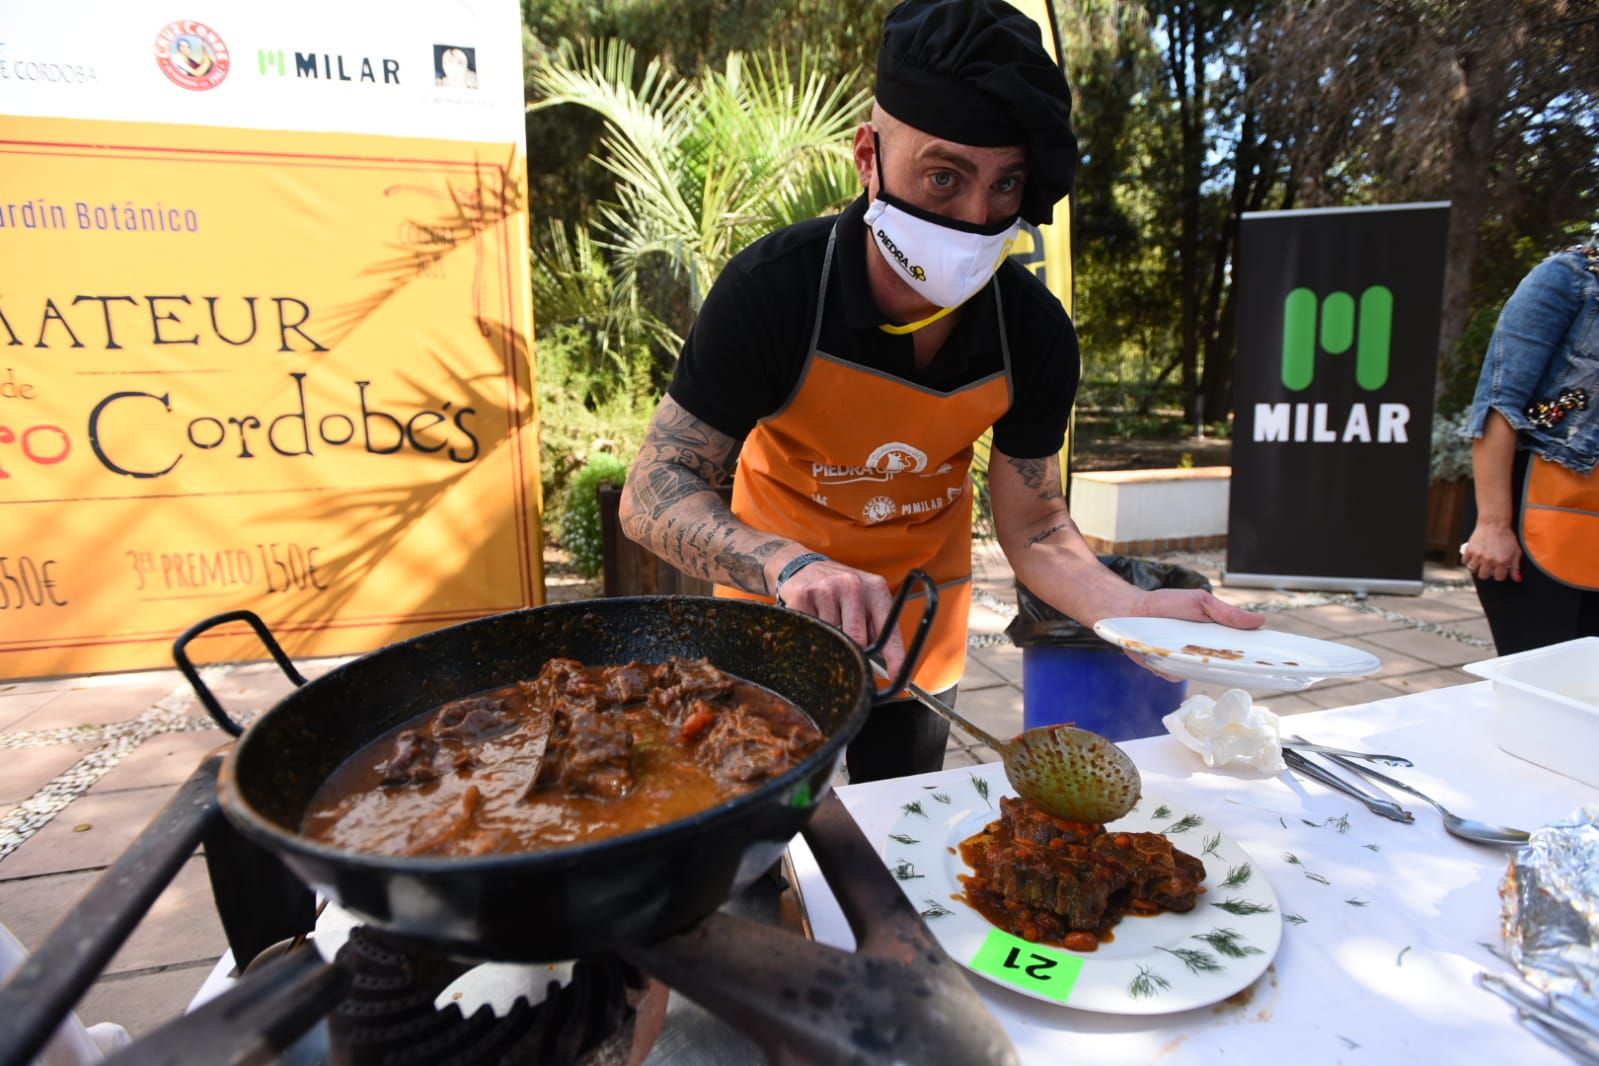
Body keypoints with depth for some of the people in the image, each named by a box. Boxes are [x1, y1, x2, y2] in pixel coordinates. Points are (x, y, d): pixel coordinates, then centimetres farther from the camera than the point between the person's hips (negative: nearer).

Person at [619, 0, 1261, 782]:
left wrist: (1133, 609, -31)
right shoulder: (773, 288, -29)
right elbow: (654, 491, -30)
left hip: (921, 623, 3)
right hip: (779, 602, -2)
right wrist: (790, 566, -49)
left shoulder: (1035, 332, -20)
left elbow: (1033, 529, -11)